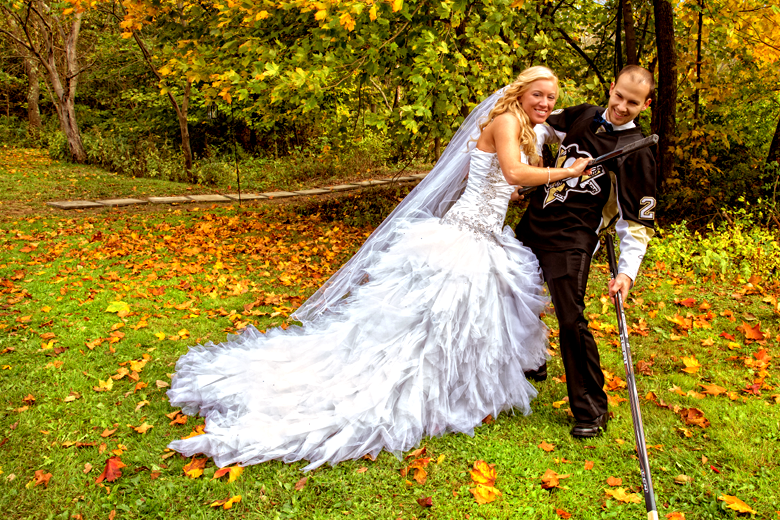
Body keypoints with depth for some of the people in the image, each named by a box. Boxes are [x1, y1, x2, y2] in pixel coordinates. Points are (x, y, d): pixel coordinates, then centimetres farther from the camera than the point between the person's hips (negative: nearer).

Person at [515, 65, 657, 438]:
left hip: (572, 240, -6)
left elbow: (637, 220, -8)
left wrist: (627, 271, -18)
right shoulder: (583, 116, 7)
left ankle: (591, 409, 6)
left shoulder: (637, 153, -8)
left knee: (571, 320, -13)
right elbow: (543, 127, 26)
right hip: (532, 224, 6)